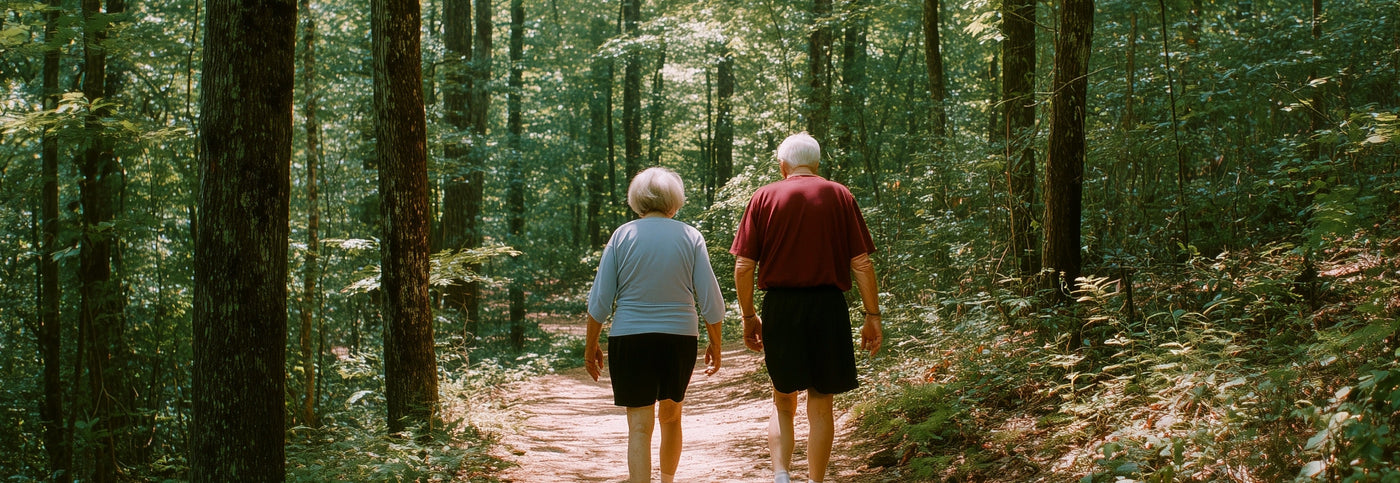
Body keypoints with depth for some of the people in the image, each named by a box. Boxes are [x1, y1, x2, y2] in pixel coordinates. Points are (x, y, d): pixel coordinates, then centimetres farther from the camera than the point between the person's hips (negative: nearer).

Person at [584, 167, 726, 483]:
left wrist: (591, 346, 9)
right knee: (671, 417, 21)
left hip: (629, 340, -2)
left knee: (639, 426, -1)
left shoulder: (622, 235, -1)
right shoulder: (690, 237, 0)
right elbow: (710, 300, -1)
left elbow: (600, 300, -1)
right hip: (680, 339, 2)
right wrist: (715, 344, 12)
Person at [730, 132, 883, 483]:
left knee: (783, 403, 14)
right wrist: (872, 316, 2)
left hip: (779, 308, 1)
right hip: (827, 308, 0)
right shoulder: (840, 196, 3)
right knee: (820, 405, 9)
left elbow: (743, 265, -1)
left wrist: (749, 317, 8)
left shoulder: (764, 197, 4)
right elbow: (861, 263, -3)